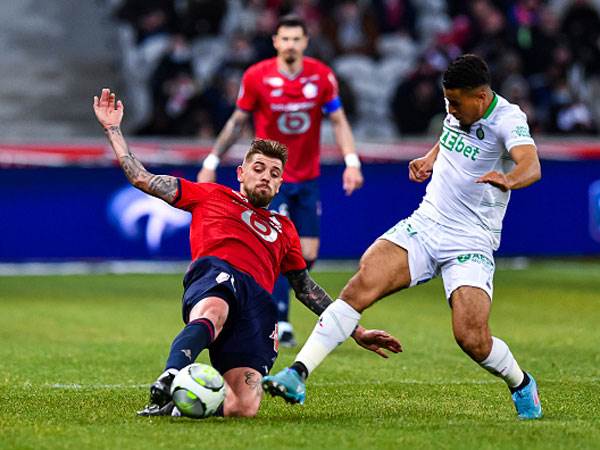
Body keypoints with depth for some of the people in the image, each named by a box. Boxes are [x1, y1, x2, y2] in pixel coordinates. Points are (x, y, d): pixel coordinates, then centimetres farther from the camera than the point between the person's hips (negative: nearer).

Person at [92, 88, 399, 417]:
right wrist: (113, 129, 27)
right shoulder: (210, 196, 32)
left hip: (258, 300, 3)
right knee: (212, 315, -46)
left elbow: (306, 289, 43)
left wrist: (356, 332, 39)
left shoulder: (283, 228, 40)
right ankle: (167, 383, -66)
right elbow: (142, 179, 28)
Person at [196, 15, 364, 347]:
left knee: (307, 255, 2)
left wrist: (352, 162, -10)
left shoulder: (322, 76, -4)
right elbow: (237, 122, 3)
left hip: (307, 179, 3)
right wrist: (211, 162, 4)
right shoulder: (257, 77, -9)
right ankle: (279, 323, -9)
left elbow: (338, 120, 3)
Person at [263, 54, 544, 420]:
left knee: (472, 339, -18)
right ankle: (297, 375, -22)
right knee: (361, 286, -18)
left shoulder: (507, 120, -14)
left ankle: (522, 386, 16)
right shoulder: (458, 112, 6)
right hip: (424, 224, 5)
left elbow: (531, 165, -35)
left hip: (471, 245, -5)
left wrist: (509, 179, -56)